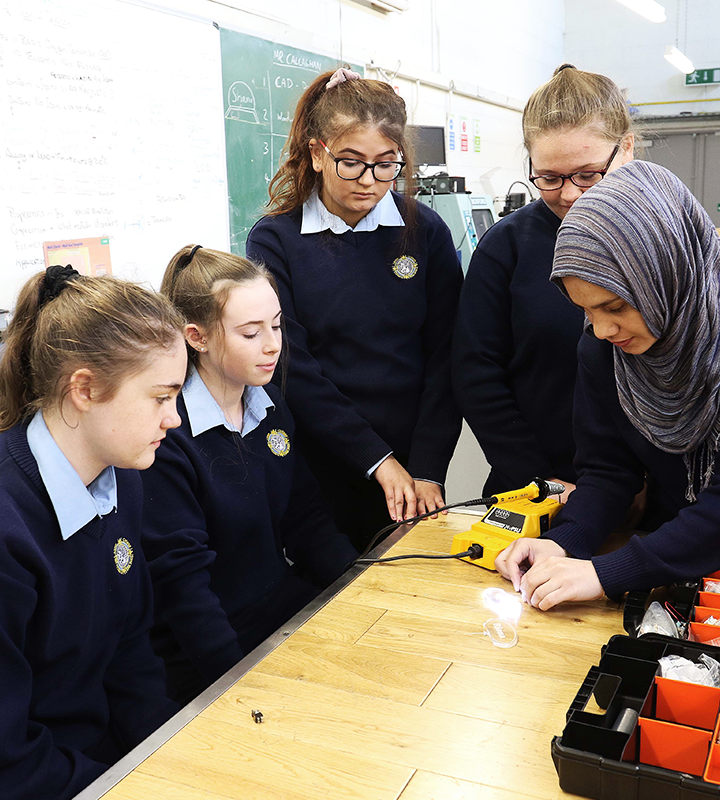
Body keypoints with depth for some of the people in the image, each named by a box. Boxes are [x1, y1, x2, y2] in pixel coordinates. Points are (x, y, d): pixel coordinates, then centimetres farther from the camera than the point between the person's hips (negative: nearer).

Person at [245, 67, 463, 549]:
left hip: (413, 477, 2)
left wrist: (427, 470, -10)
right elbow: (295, 372, -9)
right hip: (322, 475, -1)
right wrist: (378, 461, -13)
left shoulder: (425, 231, 0)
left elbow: (444, 358, -1)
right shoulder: (274, 242, -5)